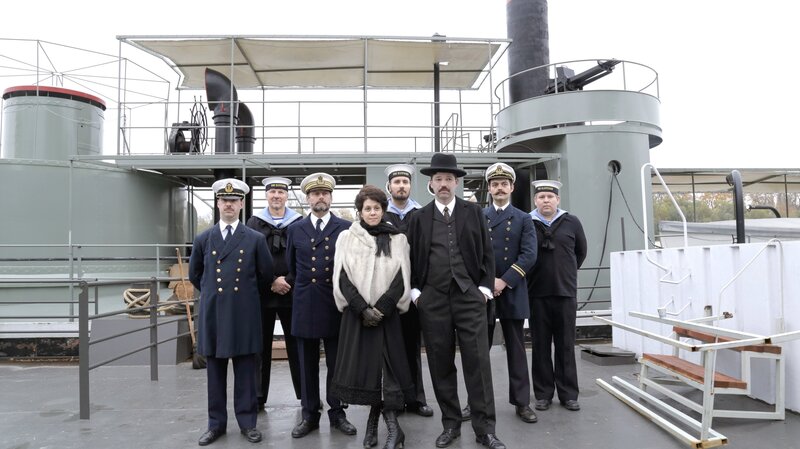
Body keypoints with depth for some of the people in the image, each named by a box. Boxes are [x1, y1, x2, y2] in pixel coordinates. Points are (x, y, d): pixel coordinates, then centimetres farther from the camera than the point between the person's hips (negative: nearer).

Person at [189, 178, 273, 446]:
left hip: (244, 313, -2)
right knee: (215, 370, 9)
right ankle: (216, 423, 20)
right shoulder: (203, 239, 6)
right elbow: (195, 275, 18)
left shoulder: (255, 239, 0)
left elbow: (265, 275, 8)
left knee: (245, 371, 5)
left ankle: (247, 422, 17)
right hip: (212, 313, 2)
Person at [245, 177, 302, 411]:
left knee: (296, 345, 5)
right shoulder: (254, 223, 5)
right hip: (262, 293, 1)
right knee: (261, 345, 7)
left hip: (292, 293, 0)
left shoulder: (299, 223, 4)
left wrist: (290, 282, -10)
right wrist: (272, 282, -10)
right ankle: (258, 397, 18)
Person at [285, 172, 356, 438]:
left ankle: (337, 413, 21)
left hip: (335, 306, -1)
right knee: (307, 365, 9)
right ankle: (310, 415, 20)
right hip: (305, 306, 2)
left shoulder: (346, 228, 2)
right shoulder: (295, 229, 8)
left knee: (337, 364, 7)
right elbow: (291, 267, 15)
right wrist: (298, 288, 13)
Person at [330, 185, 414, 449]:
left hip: (386, 314, 0)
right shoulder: (346, 238, 5)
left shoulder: (397, 239, 4)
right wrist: (363, 309, -11)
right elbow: (342, 278, -2)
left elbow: (401, 278, -1)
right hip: (356, 314, 1)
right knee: (364, 365, 2)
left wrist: (380, 309, -12)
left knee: (387, 366, -5)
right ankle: (390, 427, 15)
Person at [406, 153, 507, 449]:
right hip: (432, 300, 1)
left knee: (477, 362, -1)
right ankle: (450, 424, 20)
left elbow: (486, 253, 7)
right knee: (440, 364, 6)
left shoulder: (474, 212, 7)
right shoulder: (419, 218, 8)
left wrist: (485, 287, 0)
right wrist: (415, 291, 2)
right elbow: (412, 257, 10)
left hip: (470, 296, -1)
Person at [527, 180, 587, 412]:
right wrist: (532, 277, 8)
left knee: (566, 345, 7)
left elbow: (581, 251, 16)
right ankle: (543, 393, 16)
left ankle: (568, 393, 17)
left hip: (566, 293, 1)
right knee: (540, 345, 6)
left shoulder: (572, 222, 4)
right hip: (537, 293, -1)